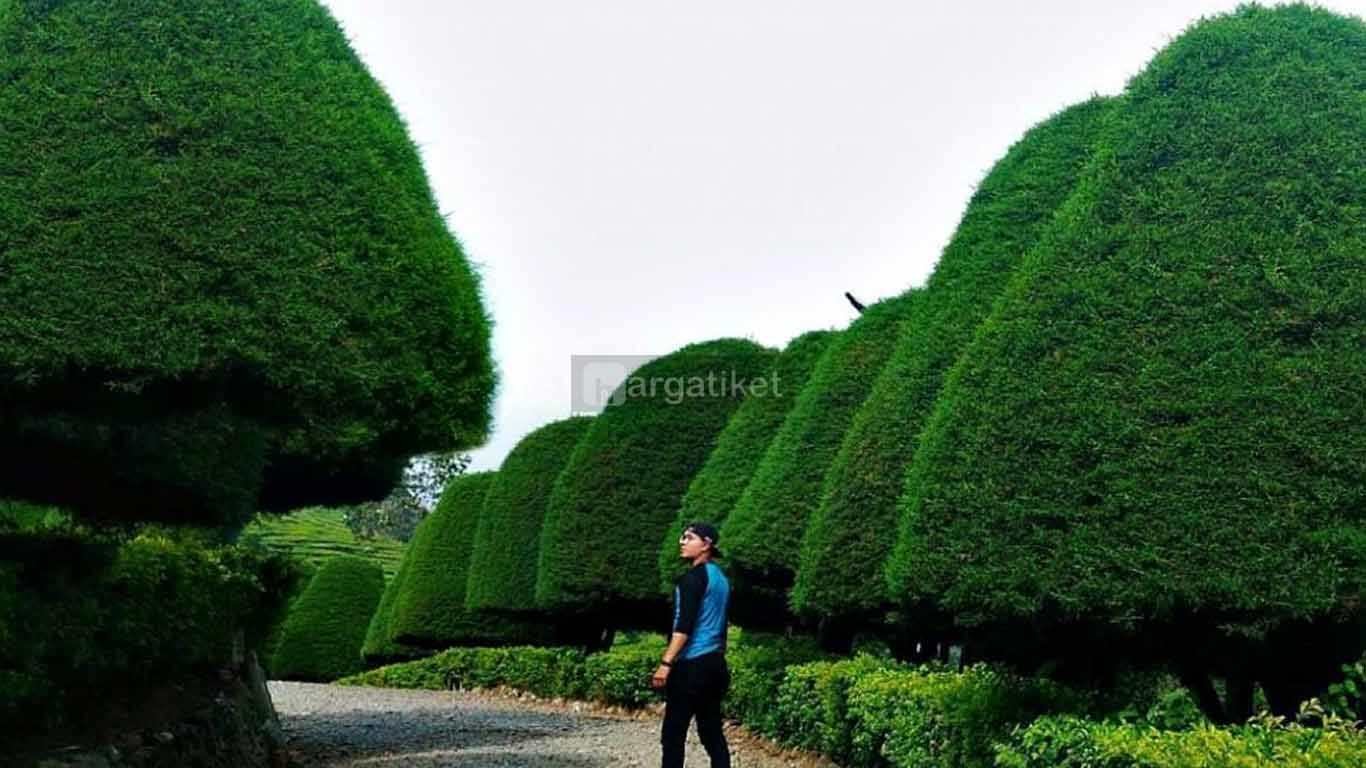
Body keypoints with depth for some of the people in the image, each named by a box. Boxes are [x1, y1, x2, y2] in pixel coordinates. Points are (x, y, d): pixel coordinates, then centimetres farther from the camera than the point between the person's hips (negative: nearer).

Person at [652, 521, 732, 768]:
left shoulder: (693, 577, -11)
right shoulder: (720, 578, 16)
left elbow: (684, 625, -19)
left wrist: (666, 662, -21)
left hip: (692, 665, -9)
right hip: (715, 663, 9)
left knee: (673, 735, -5)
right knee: (712, 732, 9)